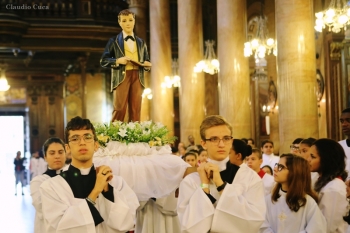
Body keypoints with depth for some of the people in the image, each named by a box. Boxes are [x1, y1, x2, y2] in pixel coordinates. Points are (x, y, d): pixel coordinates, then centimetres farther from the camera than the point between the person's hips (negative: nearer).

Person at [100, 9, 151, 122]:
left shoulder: (141, 42, 20)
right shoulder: (114, 41, 9)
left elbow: (146, 61, 24)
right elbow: (103, 61, 5)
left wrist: (147, 65, 0)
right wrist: (118, 61, -11)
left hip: (137, 77, 3)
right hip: (121, 77, -3)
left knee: (135, 110, -2)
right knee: (120, 109, -12)